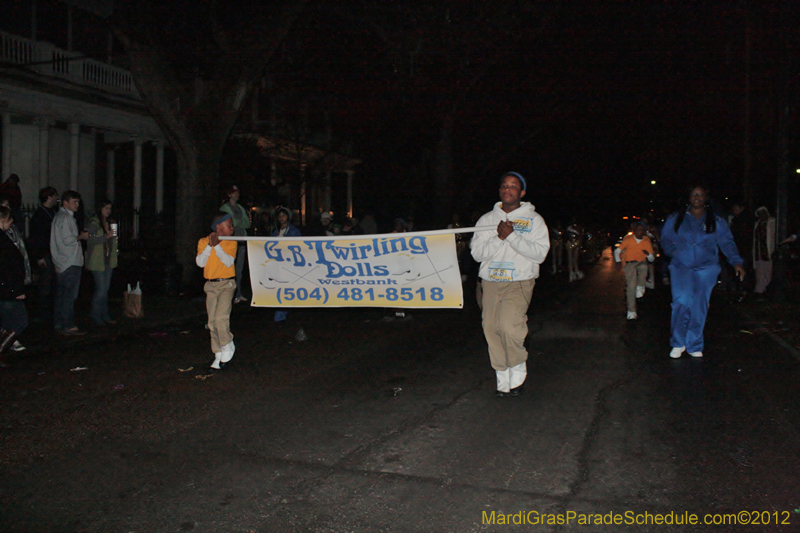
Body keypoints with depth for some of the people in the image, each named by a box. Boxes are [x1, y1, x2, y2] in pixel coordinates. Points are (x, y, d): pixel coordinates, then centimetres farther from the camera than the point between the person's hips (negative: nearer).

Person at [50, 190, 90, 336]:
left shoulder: (59, 216, 19)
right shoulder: (65, 218, -13)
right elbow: (68, 239, -21)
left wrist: (79, 235, 12)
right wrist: (81, 236, -6)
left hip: (61, 263, 11)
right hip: (70, 263, -11)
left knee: (61, 294, 14)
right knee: (69, 295, -8)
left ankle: (58, 324, 21)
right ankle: (68, 326, -7)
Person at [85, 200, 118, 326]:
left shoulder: (110, 223, 15)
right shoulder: (93, 223, -7)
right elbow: (90, 240, -18)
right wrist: (106, 236, -24)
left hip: (109, 260, 7)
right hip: (97, 261, -7)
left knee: (106, 288, 10)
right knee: (101, 288, -9)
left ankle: (105, 315, 17)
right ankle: (95, 316, 3)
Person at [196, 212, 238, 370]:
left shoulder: (231, 242, 1)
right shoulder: (203, 242, 5)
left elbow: (229, 261, -13)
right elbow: (200, 262, -7)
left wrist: (217, 245, -19)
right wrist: (210, 245, -15)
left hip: (227, 283, -3)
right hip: (210, 285, 3)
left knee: (221, 317, -19)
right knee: (212, 321, 6)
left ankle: (227, 347, 3)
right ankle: (219, 356, 16)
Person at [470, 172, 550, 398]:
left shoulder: (534, 220, 6)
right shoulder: (486, 219, 13)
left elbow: (540, 253, -6)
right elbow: (477, 252, 4)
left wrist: (512, 236, -15)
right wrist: (498, 237, -11)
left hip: (520, 282, -3)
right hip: (490, 283, 4)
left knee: (509, 325, -22)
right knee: (492, 330, 0)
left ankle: (518, 373, 1)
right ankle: (503, 380, 15)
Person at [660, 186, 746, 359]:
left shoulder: (716, 221, 10)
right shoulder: (675, 219, 12)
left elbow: (727, 243, 5)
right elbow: (665, 239, 15)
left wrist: (736, 261, -8)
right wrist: (673, 252, -3)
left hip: (706, 268, 1)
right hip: (681, 267, 0)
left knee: (699, 307, -2)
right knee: (681, 302, -17)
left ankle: (694, 346, 12)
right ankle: (678, 343, -3)